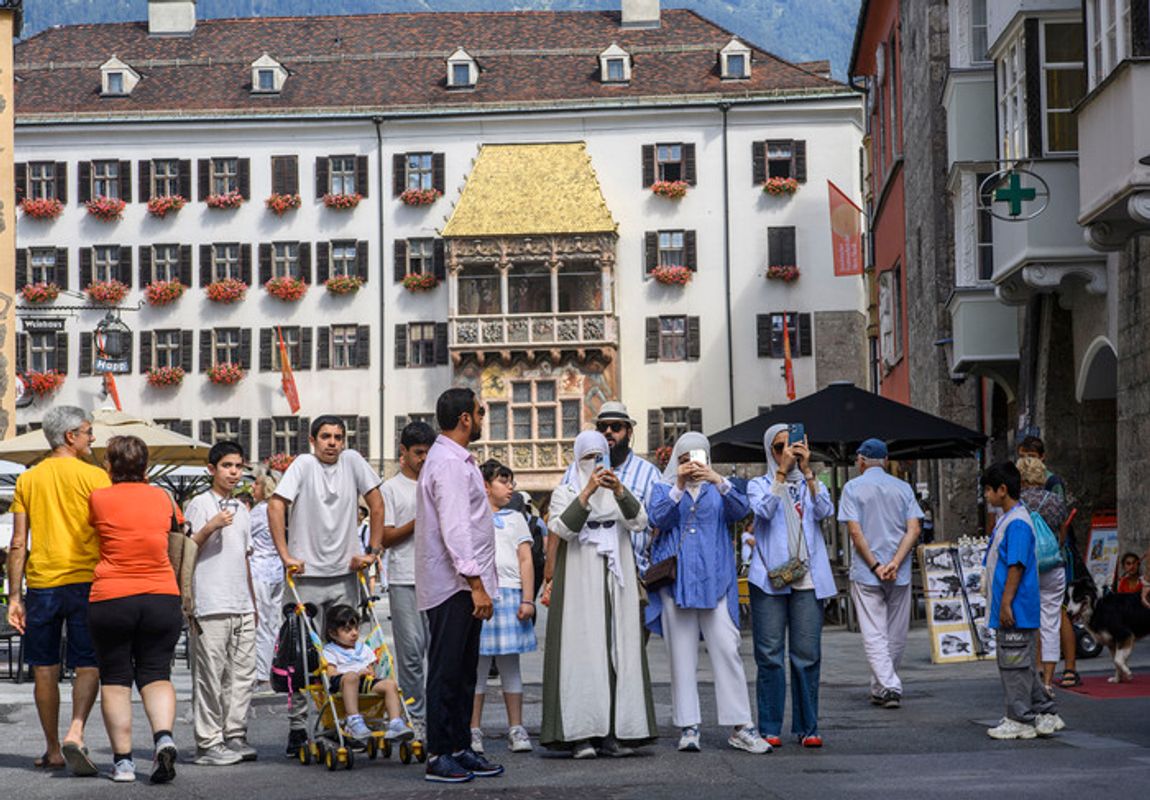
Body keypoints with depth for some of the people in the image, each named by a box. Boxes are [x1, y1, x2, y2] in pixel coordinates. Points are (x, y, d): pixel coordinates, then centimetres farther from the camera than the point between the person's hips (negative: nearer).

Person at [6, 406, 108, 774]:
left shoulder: (28, 480, 8)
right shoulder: (94, 476, -1)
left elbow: (18, 544, 5)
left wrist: (15, 596, 7)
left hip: (41, 583, 3)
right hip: (85, 580, -3)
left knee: (45, 668, 10)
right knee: (87, 665, 1)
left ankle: (53, 750, 16)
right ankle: (75, 732, -20)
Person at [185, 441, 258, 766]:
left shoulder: (241, 510, 19)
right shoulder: (199, 504, -2)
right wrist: (210, 527, -22)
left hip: (242, 606, 7)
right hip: (211, 606, -7)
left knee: (243, 673, 6)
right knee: (210, 675, -6)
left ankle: (235, 736, 13)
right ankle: (209, 743, -3)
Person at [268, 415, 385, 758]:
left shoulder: (353, 461, 4)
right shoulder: (304, 464, -6)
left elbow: (376, 503, 9)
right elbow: (276, 505, -13)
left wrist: (373, 551, 3)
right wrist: (285, 556, -18)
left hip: (345, 575, 4)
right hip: (307, 575, -3)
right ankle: (297, 727, 4)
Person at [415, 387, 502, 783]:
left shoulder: (458, 460, 18)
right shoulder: (448, 463, -15)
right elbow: (454, 529, -22)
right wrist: (475, 583, -23)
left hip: (464, 586, 10)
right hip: (453, 585, -10)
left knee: (464, 672, 13)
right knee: (446, 672, -6)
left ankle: (460, 748, 19)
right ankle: (438, 756, -3)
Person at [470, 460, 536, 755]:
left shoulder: (515, 518, 15)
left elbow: (526, 561, 9)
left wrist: (528, 600, -1)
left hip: (510, 594, 2)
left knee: (510, 664, 4)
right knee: (477, 664, -1)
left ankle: (516, 730, 7)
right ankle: (474, 731, 3)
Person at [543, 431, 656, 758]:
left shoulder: (620, 491, 16)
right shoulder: (565, 492, 9)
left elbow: (639, 522, -3)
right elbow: (562, 528, -10)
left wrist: (619, 491, -19)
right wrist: (587, 492, -20)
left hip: (616, 583, 3)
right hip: (579, 582, -3)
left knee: (618, 651, -2)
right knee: (581, 651, -9)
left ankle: (614, 733, -1)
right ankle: (581, 734, -11)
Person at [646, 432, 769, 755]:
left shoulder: (718, 489, 17)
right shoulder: (664, 489, 15)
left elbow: (740, 510, -3)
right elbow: (657, 518, -5)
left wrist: (719, 482, -20)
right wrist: (678, 486, -18)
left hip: (714, 579, 0)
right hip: (675, 579, 0)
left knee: (727, 649, -8)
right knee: (682, 654, -1)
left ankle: (740, 727, -7)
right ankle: (688, 727, 2)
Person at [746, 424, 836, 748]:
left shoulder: (811, 484, 17)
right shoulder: (759, 485, 12)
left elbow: (825, 511, -4)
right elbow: (764, 510, -10)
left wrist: (807, 471, -12)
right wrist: (782, 471, -14)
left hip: (807, 579, 2)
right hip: (769, 579, -2)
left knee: (807, 655, -1)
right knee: (769, 655, -4)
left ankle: (807, 727, 4)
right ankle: (770, 729, -1)